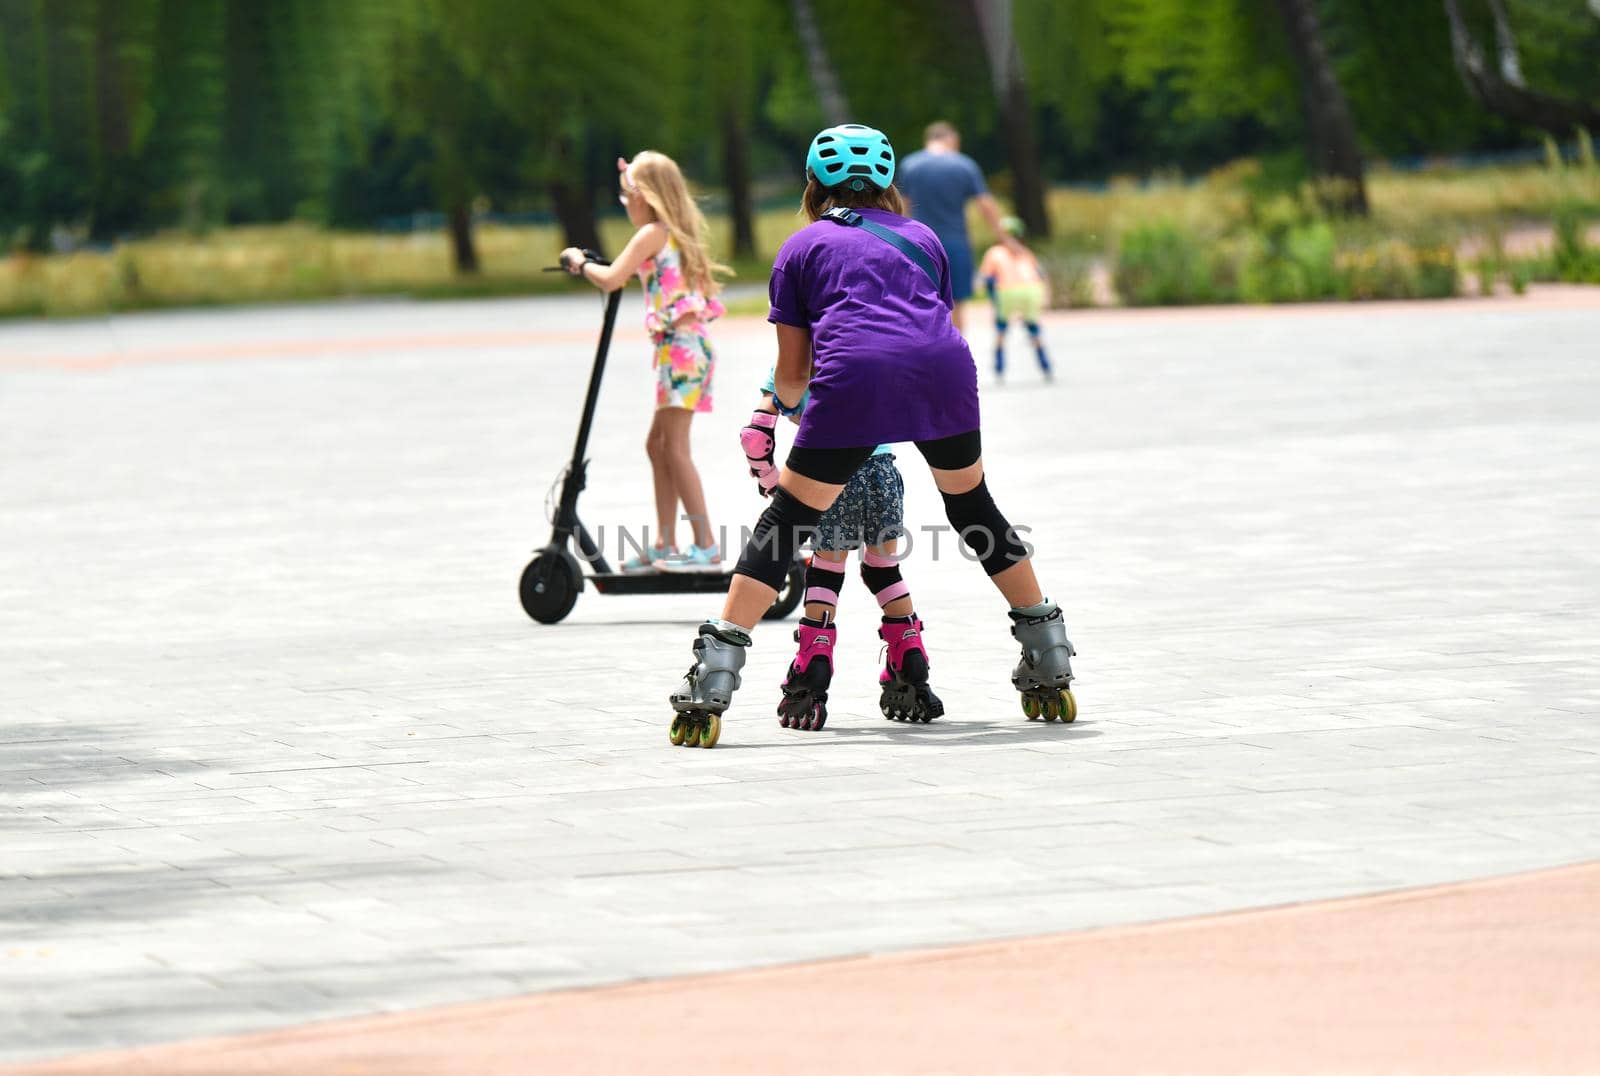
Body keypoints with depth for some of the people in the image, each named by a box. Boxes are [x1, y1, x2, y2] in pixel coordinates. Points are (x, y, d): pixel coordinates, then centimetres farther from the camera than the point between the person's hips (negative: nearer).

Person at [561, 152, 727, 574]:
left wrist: (579, 262, 0)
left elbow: (610, 280, -17)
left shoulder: (651, 234, -9)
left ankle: (706, 546, -11)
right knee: (658, 445, 13)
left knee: (674, 447, -9)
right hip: (687, 346, 10)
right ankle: (664, 546, 15)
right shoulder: (674, 234, 17)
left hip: (681, 347, -10)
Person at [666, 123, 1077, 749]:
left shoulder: (804, 247, 24)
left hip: (852, 377, -3)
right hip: (942, 370, 3)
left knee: (786, 521, 6)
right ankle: (1050, 667, 27)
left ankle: (711, 684, -2)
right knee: (972, 505, 24)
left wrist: (787, 402, 47)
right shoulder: (921, 237, 31)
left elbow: (790, 375, 23)